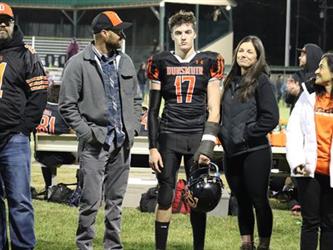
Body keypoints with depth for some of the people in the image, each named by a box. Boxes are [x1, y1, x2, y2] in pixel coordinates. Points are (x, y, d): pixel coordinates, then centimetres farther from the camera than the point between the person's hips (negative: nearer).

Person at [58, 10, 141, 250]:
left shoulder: (125, 61, 12)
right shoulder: (79, 63, -6)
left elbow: (136, 99, 20)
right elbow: (67, 105, -5)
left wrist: (133, 128, 8)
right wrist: (86, 132, -11)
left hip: (122, 142, 6)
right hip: (95, 143, -6)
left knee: (116, 200, 11)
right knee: (91, 200, -8)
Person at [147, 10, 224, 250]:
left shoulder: (209, 62, 3)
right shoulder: (161, 63, 5)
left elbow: (214, 110, -1)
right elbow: (153, 110, 8)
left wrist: (207, 146, -11)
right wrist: (153, 147, 1)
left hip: (198, 137, 0)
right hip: (169, 136, 0)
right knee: (165, 197, -2)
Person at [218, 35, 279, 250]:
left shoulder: (261, 81, -6)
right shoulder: (231, 81, 14)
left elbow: (271, 118, -14)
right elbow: (223, 113, 23)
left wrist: (247, 134, -13)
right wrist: (223, 135, 7)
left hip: (254, 152, -7)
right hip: (231, 153, 7)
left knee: (259, 200, -1)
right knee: (242, 201, 12)